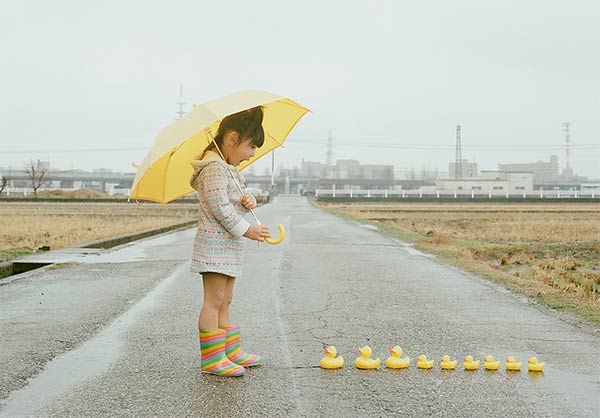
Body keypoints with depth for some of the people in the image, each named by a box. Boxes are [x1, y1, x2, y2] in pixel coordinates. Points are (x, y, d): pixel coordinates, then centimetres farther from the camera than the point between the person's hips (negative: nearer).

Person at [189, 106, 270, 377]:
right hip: (215, 243, -11)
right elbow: (219, 206, -22)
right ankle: (211, 359, -6)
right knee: (213, 300, -8)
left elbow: (233, 200, 25)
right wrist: (245, 229, -18)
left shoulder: (229, 168, 18)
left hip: (229, 245, 11)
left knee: (224, 302, 15)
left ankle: (231, 352, 22)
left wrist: (248, 200, 2)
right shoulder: (214, 167, -15)